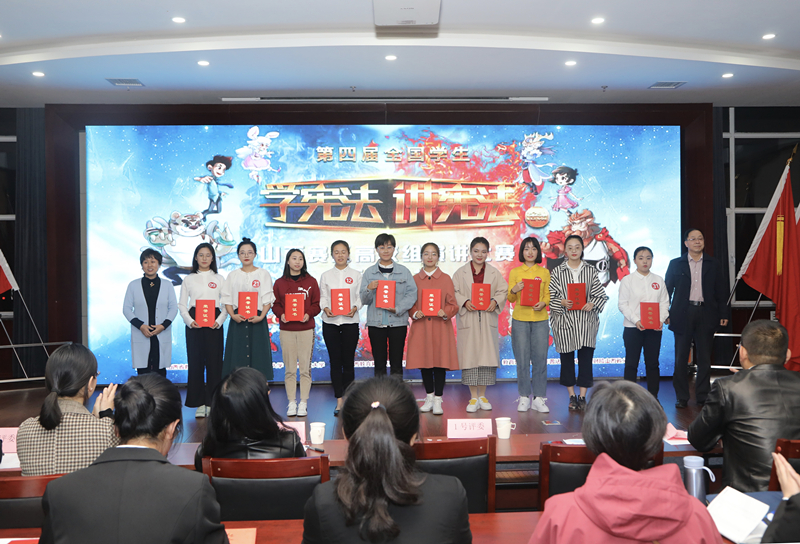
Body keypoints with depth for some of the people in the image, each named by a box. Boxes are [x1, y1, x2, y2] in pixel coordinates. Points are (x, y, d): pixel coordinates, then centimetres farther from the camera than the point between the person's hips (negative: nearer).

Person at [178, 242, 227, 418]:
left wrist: (219, 321, -10)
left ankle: (212, 402, 5)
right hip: (194, 324, 1)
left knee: (214, 362, -3)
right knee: (195, 362, -1)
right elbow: (182, 304, 8)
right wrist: (189, 321, -9)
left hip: (214, 323, 0)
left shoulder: (219, 279, 9)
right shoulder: (188, 279, 11)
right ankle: (199, 403, 6)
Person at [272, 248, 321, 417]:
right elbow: (276, 304, 8)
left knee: (305, 368, -1)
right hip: (286, 330, 1)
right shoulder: (279, 283, 9)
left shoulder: (311, 281, 7)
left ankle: (303, 403, 7)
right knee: (289, 369, 2)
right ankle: (291, 403, 10)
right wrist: (281, 314, -11)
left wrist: (309, 314, -14)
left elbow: (317, 304, 5)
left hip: (306, 329, -1)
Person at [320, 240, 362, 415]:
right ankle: (339, 400, 8)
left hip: (350, 321, -1)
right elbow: (322, 297, 7)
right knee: (335, 361, 2)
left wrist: (354, 308, -15)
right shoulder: (326, 275, 10)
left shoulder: (356, 275, 7)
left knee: (348, 361, 0)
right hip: (330, 322, 1)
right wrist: (325, 308, -13)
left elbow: (360, 297, 4)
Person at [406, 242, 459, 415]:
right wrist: (415, 313, -11)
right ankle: (429, 397, 23)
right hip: (420, 327, 2)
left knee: (440, 362, -2)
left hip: (440, 327, -2)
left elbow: (453, 304, 2)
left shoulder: (446, 279, 4)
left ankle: (438, 400, 6)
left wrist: (445, 312, -17)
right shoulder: (415, 279, 8)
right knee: (424, 362, 7)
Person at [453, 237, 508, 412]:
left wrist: (495, 302, -14)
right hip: (467, 320, -1)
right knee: (470, 356, -2)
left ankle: (482, 395, 15)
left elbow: (503, 291, 5)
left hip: (488, 320, 1)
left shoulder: (494, 272, 9)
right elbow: (454, 292, 1)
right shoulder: (460, 272, 6)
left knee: (487, 355, 2)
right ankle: (473, 397, 8)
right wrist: (465, 302, -16)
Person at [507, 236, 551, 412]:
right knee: (522, 360, -1)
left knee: (540, 358, -2)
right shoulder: (515, 272, 8)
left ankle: (539, 398, 6)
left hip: (540, 320, 1)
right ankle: (524, 397, 8)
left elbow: (548, 295, 10)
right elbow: (510, 299, 6)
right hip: (520, 319, -1)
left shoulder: (545, 272, 11)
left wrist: (543, 303, -11)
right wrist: (514, 291, -15)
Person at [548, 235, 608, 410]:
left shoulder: (591, 271, 8)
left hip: (586, 321, 0)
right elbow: (550, 296, 3)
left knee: (586, 357, -2)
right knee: (567, 358, 4)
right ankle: (572, 395, 16)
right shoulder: (557, 272, 5)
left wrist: (592, 304, -12)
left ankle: (582, 396, 8)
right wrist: (562, 302, -15)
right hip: (564, 320, 0)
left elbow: (601, 295, 6)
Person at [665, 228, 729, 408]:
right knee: (681, 358, 2)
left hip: (706, 314, 1)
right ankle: (682, 397, 10)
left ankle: (703, 396, 15)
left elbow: (721, 292, 9)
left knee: (704, 358, 5)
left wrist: (723, 314, 2)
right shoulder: (676, 264, 6)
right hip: (683, 314, -1)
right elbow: (667, 289, 5)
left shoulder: (714, 265, 9)